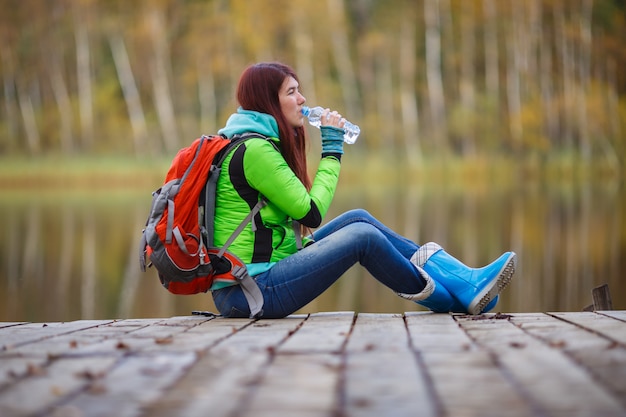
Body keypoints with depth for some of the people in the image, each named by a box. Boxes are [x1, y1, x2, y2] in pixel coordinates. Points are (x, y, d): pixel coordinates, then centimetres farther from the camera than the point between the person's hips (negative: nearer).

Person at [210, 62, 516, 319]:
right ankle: (453, 298, 5)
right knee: (363, 236, -14)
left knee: (358, 219, 6)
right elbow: (311, 212, -14)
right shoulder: (255, 149, -17)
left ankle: (464, 280, 4)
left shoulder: (255, 142, 16)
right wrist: (332, 149, -5)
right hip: (249, 292, -10)